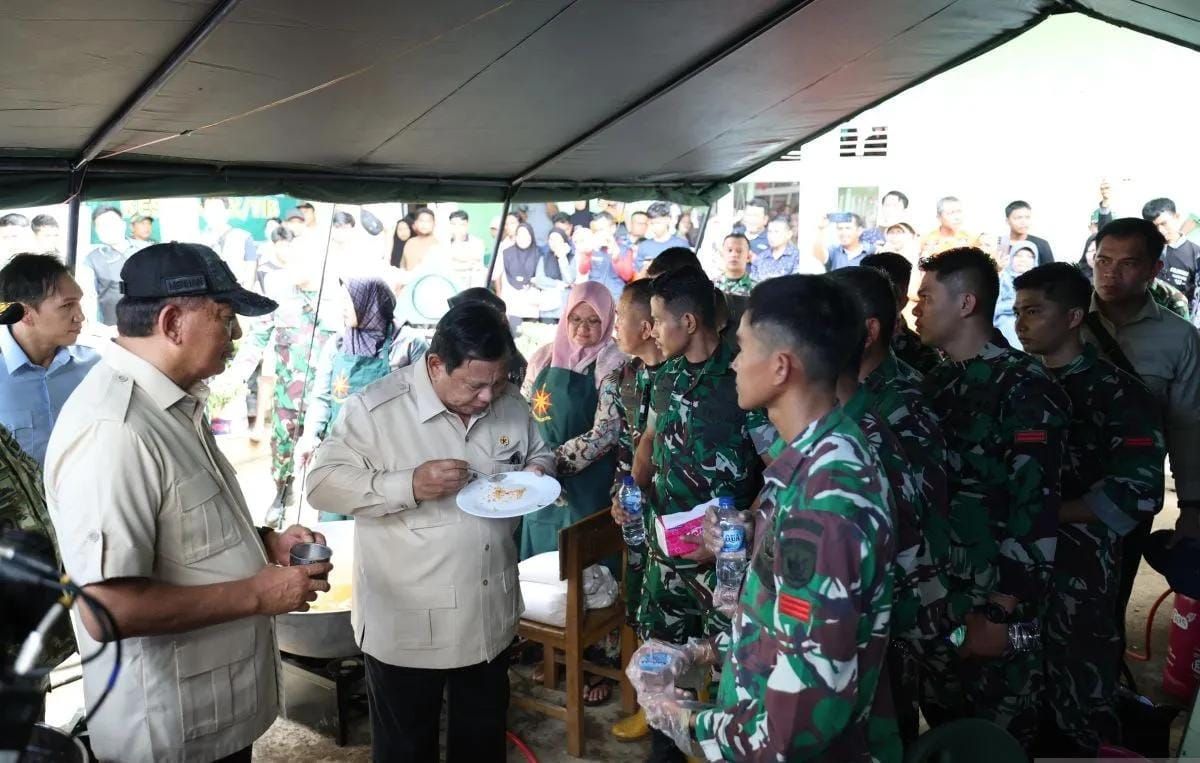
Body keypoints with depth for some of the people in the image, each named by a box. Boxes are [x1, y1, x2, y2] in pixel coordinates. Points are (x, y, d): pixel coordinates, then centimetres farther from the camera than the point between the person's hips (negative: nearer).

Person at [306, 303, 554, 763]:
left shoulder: (510, 403, -2)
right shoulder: (376, 408, -18)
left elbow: (539, 453, 14)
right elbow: (323, 484, -18)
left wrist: (537, 474, -10)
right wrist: (410, 485, -30)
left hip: (491, 615, 5)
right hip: (408, 623, -4)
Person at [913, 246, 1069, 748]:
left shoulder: (1024, 389, -14)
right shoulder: (938, 382, 9)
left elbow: (1036, 510, -19)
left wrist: (1001, 614, -20)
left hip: (994, 608, -6)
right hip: (933, 599, 7)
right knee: (941, 734, 17)